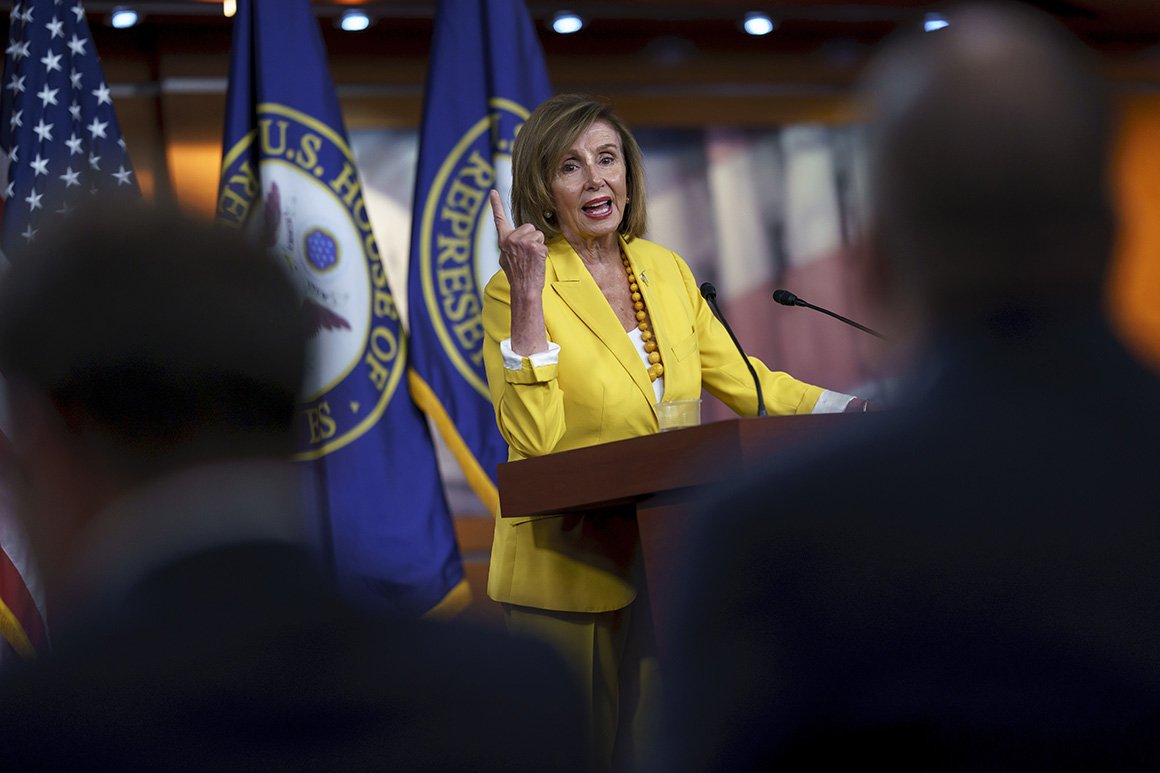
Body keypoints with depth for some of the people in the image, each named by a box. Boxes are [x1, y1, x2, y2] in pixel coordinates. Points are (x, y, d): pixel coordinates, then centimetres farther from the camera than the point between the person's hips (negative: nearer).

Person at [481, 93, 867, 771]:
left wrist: (849, 409, 1)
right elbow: (532, 438, -19)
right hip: (570, 575, -5)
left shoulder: (666, 270, 9)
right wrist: (528, 299, -23)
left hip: (665, 563, 5)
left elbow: (740, 381, 14)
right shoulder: (515, 291, -8)